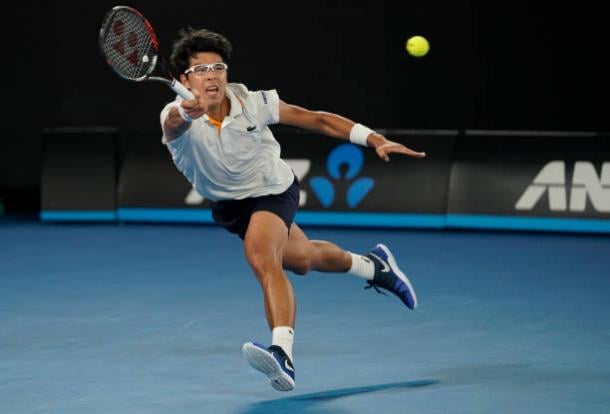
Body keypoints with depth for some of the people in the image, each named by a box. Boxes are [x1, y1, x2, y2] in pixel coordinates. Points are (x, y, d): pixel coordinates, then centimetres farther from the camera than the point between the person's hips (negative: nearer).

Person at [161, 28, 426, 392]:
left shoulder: (252, 103, -28)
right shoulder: (179, 119, -29)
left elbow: (317, 119, -17)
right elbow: (173, 124, -56)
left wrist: (376, 140, -23)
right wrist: (185, 113, -81)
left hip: (273, 189, -4)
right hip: (228, 203, 4)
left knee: (262, 257, -33)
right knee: (302, 260, 23)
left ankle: (283, 355, -45)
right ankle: (373, 266, 53)